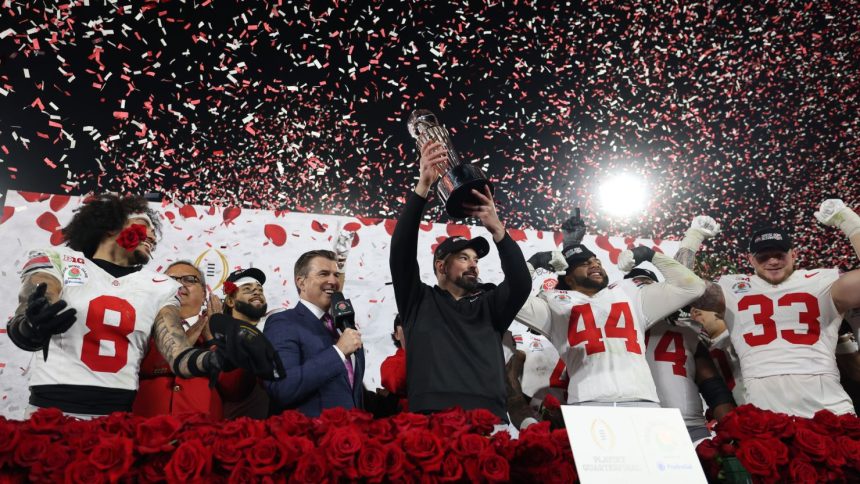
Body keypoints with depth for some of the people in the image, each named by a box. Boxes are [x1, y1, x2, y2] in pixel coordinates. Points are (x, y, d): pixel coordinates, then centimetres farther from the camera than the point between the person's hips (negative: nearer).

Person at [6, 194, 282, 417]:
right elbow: (18, 328, -7)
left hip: (121, 417, 2)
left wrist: (221, 358, -24)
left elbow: (178, 357, -3)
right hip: (53, 411, -1)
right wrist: (33, 329, -32)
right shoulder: (56, 261, 6)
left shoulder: (158, 288, 10)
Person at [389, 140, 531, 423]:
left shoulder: (489, 307, 19)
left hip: (489, 421, 3)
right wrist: (423, 186, -9)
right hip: (431, 419, -2)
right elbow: (402, 249, -1)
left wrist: (496, 229, -9)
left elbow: (521, 283, 1)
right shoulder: (419, 302, 12)